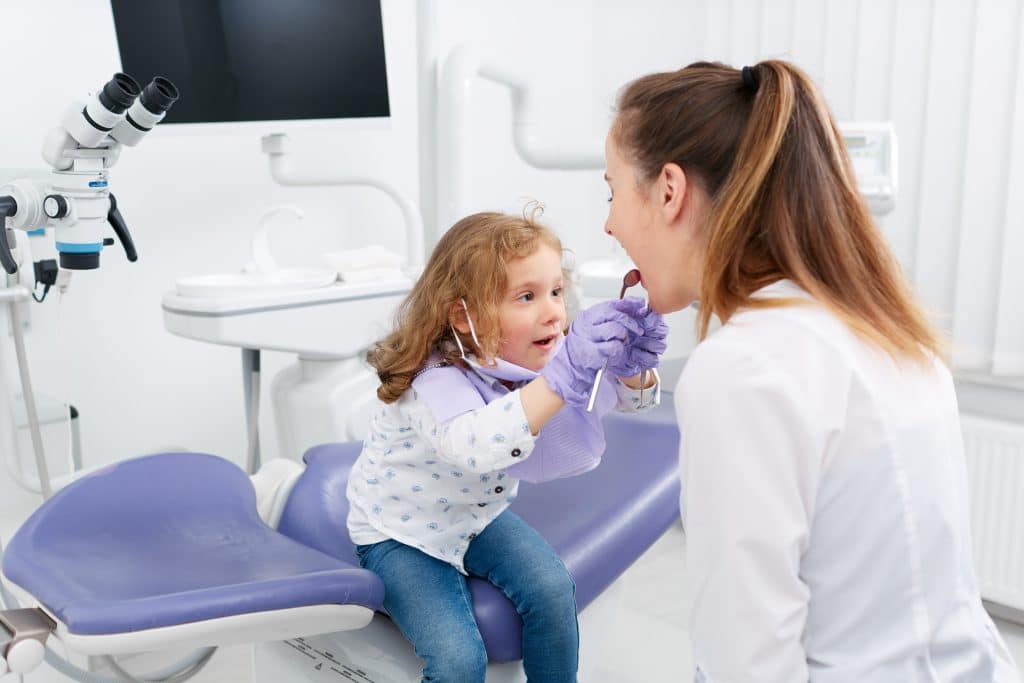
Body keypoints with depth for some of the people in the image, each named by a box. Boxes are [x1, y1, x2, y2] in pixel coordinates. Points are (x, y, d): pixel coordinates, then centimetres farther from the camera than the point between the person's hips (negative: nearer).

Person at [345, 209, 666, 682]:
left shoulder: (534, 354, -13)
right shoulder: (436, 380, -32)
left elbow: (627, 395, -12)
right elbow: (475, 445, -55)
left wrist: (630, 363, -36)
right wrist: (563, 375, -63)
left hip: (478, 515, 6)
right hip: (403, 533, -5)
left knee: (553, 591, -15)